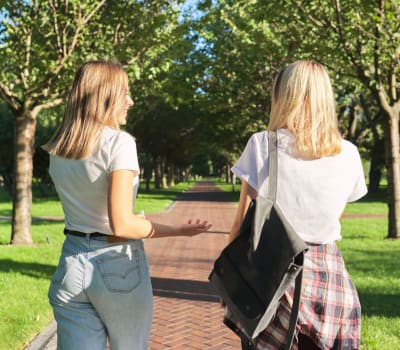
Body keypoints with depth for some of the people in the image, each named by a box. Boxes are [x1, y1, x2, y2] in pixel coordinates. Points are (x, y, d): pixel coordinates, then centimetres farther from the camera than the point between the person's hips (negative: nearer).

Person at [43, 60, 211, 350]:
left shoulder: (57, 150, 5)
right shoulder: (119, 142, -15)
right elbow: (122, 225, -20)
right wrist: (178, 231, -10)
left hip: (71, 265, 5)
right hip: (118, 266, -5)